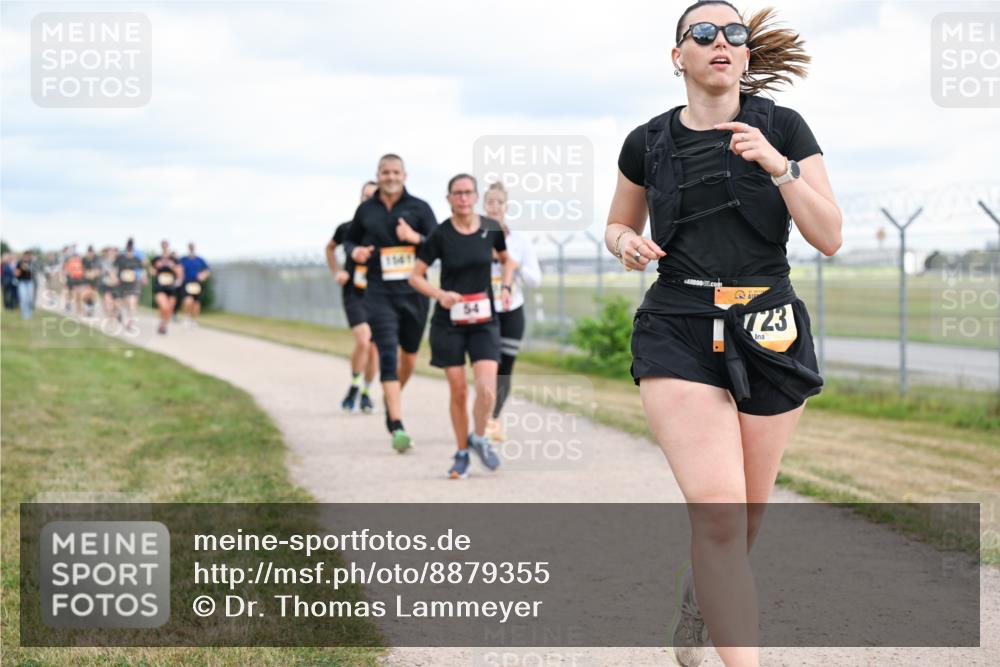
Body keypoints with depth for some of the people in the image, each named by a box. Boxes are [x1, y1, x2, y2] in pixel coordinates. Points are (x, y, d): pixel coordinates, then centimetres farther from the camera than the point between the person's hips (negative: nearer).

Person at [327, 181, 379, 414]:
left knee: (374, 347, 6)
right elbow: (330, 247, 20)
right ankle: (354, 387, 3)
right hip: (354, 295, -1)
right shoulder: (348, 228, 0)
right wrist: (336, 272, 8)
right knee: (362, 341, -18)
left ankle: (365, 392, 25)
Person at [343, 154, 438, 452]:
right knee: (388, 354, -14)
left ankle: (391, 398, 45)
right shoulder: (366, 210, 7)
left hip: (414, 291, 1)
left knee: (410, 353, 15)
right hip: (379, 293, -1)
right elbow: (350, 240, 20)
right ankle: (397, 427, -20)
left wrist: (416, 238, -22)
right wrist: (355, 251, -3)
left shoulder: (419, 208, 2)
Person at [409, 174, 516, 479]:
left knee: (487, 389, -14)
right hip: (449, 321, -1)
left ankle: (478, 438, 14)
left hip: (484, 320, 1)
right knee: (458, 391, 1)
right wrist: (440, 294, -19)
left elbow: (507, 260, 18)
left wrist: (505, 287, 0)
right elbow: (415, 276, -3)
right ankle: (462, 454, 19)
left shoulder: (491, 228, -1)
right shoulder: (441, 234, -7)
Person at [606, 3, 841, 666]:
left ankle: (699, 591, 43)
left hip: (769, 335, 1)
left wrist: (777, 164, -18)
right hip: (679, 334, -1)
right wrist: (626, 243, -2)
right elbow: (619, 224, 22)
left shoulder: (782, 128, 2)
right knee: (718, 511, -18)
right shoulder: (648, 143, 5)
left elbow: (830, 238, -5)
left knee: (747, 511, 11)